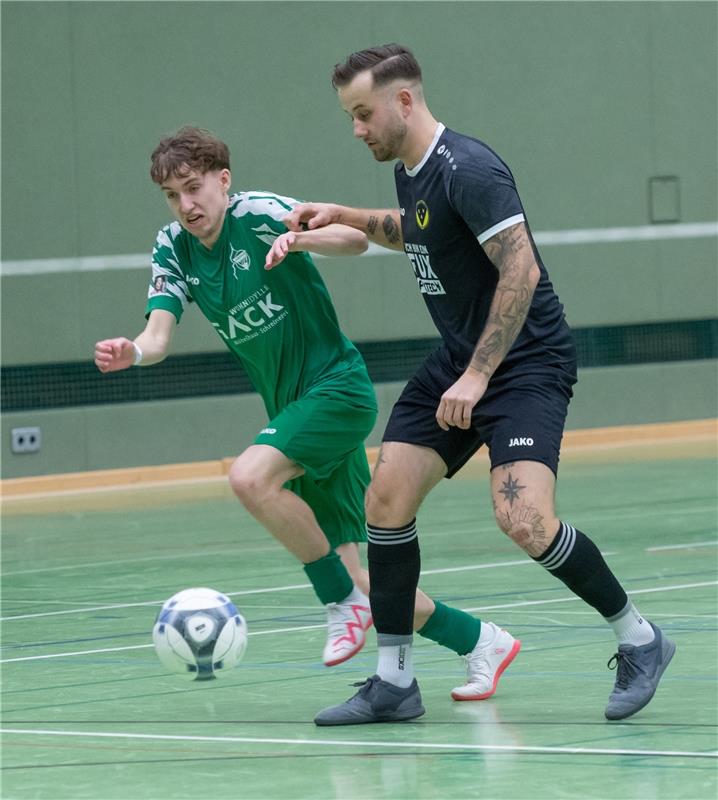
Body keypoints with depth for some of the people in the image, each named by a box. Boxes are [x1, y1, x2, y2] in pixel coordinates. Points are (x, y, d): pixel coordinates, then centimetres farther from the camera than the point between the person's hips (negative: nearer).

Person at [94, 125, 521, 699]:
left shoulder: (258, 214, -13)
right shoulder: (173, 248, 5)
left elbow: (356, 238, -25)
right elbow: (159, 334, -5)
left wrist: (302, 240, -45)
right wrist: (133, 352, -28)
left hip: (338, 386, -7)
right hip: (293, 407, 7)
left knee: (251, 477, -31)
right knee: (350, 575, 3)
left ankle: (345, 602, -14)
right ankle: (480, 642, 19)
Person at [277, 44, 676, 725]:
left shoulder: (467, 169, -21)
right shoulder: (409, 171, 9)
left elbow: (521, 269, -26)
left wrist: (477, 376, -26)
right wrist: (348, 217, 18)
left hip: (526, 361, -9)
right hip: (459, 360, 9)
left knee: (524, 522, -24)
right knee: (386, 500, -2)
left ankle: (638, 641, -3)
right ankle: (394, 681, 7)